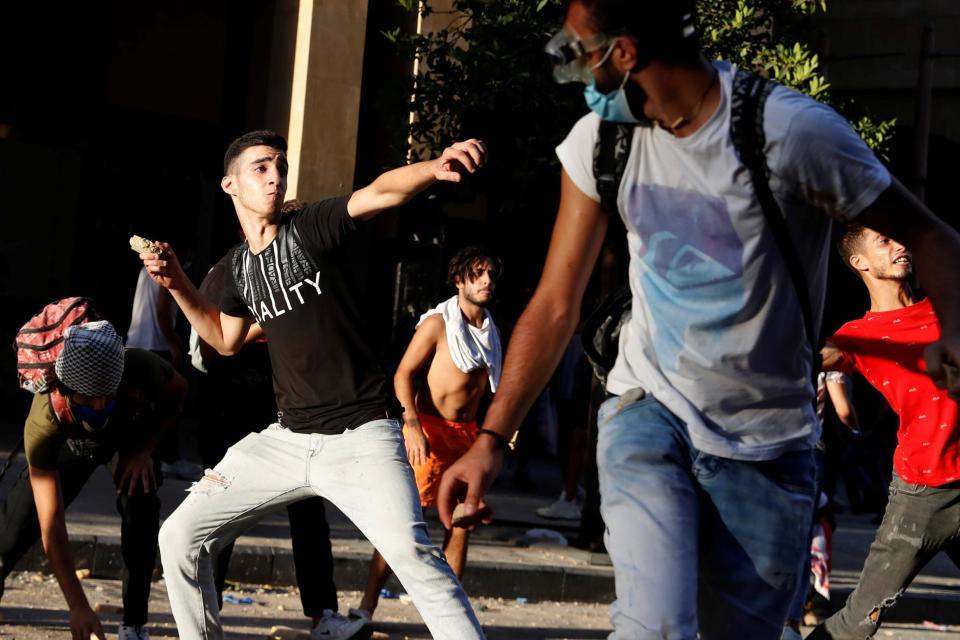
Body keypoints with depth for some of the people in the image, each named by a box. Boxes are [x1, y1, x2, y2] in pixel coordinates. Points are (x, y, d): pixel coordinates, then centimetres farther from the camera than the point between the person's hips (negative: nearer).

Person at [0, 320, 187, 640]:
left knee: (138, 502, -24)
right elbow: (51, 526, -44)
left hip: (132, 436, 1)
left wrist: (145, 450, -23)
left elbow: (176, 391, -13)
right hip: (71, 445, 0)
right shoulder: (43, 424, -44)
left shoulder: (141, 370, -42)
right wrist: (78, 607, -50)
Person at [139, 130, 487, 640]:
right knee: (180, 537, 5)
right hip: (287, 440, 6)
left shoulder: (313, 228, -7)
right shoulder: (240, 263, 9)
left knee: (411, 550, -28)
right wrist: (177, 286, 14)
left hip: (360, 438, -6)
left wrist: (434, 168, -44)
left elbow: (381, 192, -25)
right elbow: (226, 340, 25)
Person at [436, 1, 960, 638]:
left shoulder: (792, 129, -16)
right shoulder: (600, 140, -3)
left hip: (768, 441, -1)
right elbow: (556, 306, 1)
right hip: (649, 415, 1)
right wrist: (492, 438, -8)